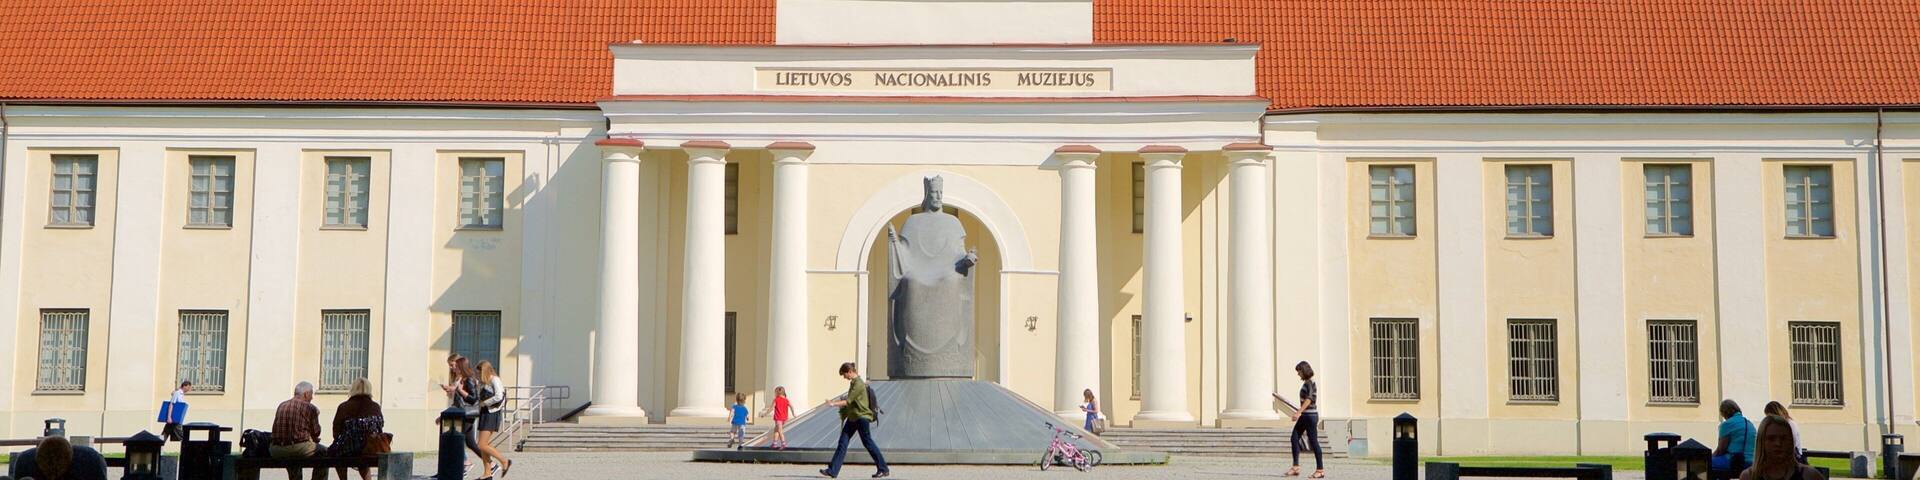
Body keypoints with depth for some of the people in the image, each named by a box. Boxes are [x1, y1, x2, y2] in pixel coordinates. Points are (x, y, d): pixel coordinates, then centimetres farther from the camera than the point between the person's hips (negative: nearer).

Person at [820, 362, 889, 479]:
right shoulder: (853, 382, 13)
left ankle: (884, 469, 9)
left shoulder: (858, 384, -17)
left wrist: (834, 404, -25)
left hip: (862, 417, -9)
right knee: (842, 442, 2)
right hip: (852, 417, 9)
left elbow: (848, 401, -22)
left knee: (868, 443, -2)